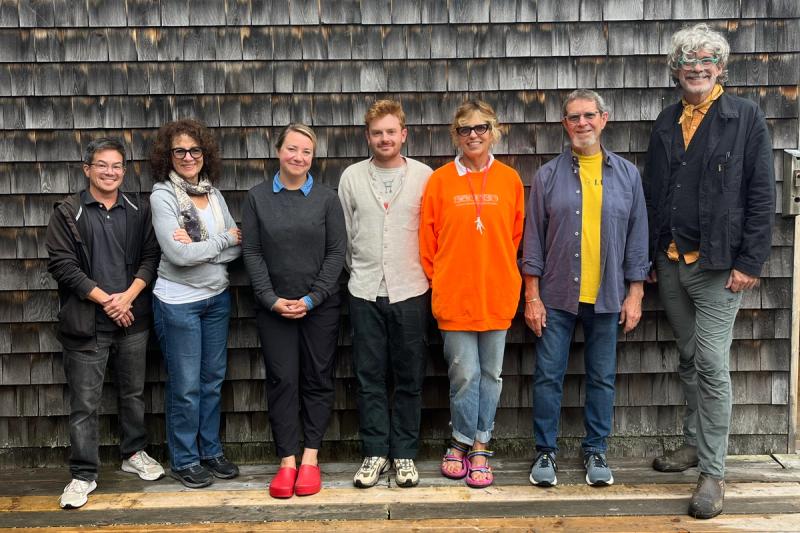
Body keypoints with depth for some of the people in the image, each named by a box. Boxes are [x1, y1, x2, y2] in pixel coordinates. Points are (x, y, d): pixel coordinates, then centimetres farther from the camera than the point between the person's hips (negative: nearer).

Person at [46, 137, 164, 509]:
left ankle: (134, 453, 33)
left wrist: (128, 296, -11)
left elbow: (151, 256, 3)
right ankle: (83, 475, 12)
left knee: (133, 392, 15)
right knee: (84, 402, 1)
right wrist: (104, 299, -12)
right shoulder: (68, 214, 0)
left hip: (132, 319, 3)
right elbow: (62, 265, -6)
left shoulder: (138, 211, 8)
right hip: (87, 324, -3)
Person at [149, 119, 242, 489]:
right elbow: (178, 254, -21)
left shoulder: (214, 194, 5)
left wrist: (199, 247, -17)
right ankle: (183, 461, 20)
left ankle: (211, 452, 29)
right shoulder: (162, 195, -11)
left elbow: (238, 246, -1)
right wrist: (224, 239, -11)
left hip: (217, 297, 6)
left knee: (213, 378, 14)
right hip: (178, 301, -5)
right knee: (186, 386, 4)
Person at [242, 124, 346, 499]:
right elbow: (252, 253, 1)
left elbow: (336, 252, -2)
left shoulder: (327, 198, 1)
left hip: (320, 306, 0)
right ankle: (287, 461, 8)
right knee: (282, 381, 1)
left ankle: (310, 458, 15)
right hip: (273, 308, 0)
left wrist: (312, 298, -11)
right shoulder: (257, 197, 4)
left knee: (317, 380, 4)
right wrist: (272, 299, -9)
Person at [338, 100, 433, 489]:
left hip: (410, 291, -1)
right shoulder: (352, 177, 5)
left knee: (409, 378, 5)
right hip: (365, 292, 1)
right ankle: (375, 453, 16)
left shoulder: (424, 176, 2)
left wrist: (422, 275, 5)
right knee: (369, 377, 4)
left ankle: (404, 453, 17)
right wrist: (358, 272, 11)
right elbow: (345, 234, 10)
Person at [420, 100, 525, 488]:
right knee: (465, 374, 2)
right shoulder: (440, 180, -1)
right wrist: (439, 282, 2)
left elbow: (516, 236, 8)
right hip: (454, 296, -2)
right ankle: (463, 444, 22)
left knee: (490, 374, 9)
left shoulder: (509, 179, 3)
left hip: (496, 296, 2)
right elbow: (428, 240, 2)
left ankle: (477, 447, 23)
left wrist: (508, 281, 5)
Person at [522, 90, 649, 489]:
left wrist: (635, 294, 1)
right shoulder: (548, 176, 1)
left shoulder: (627, 175, 4)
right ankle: (546, 452, 17)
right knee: (548, 376, 3)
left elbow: (637, 237, 5)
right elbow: (533, 239, 1)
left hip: (607, 297, 1)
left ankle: (596, 451, 24)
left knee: (602, 378, 9)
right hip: (557, 296, -1)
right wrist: (532, 296, -4)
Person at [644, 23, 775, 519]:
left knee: (711, 366, -5)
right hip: (670, 264, 5)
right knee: (689, 361, 15)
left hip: (718, 265, -5)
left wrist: (749, 263, -13)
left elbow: (762, 195, -7)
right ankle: (696, 443, 29)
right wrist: (649, 257, 11)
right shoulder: (667, 123, 11)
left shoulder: (746, 117, -3)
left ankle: (714, 472, 4)